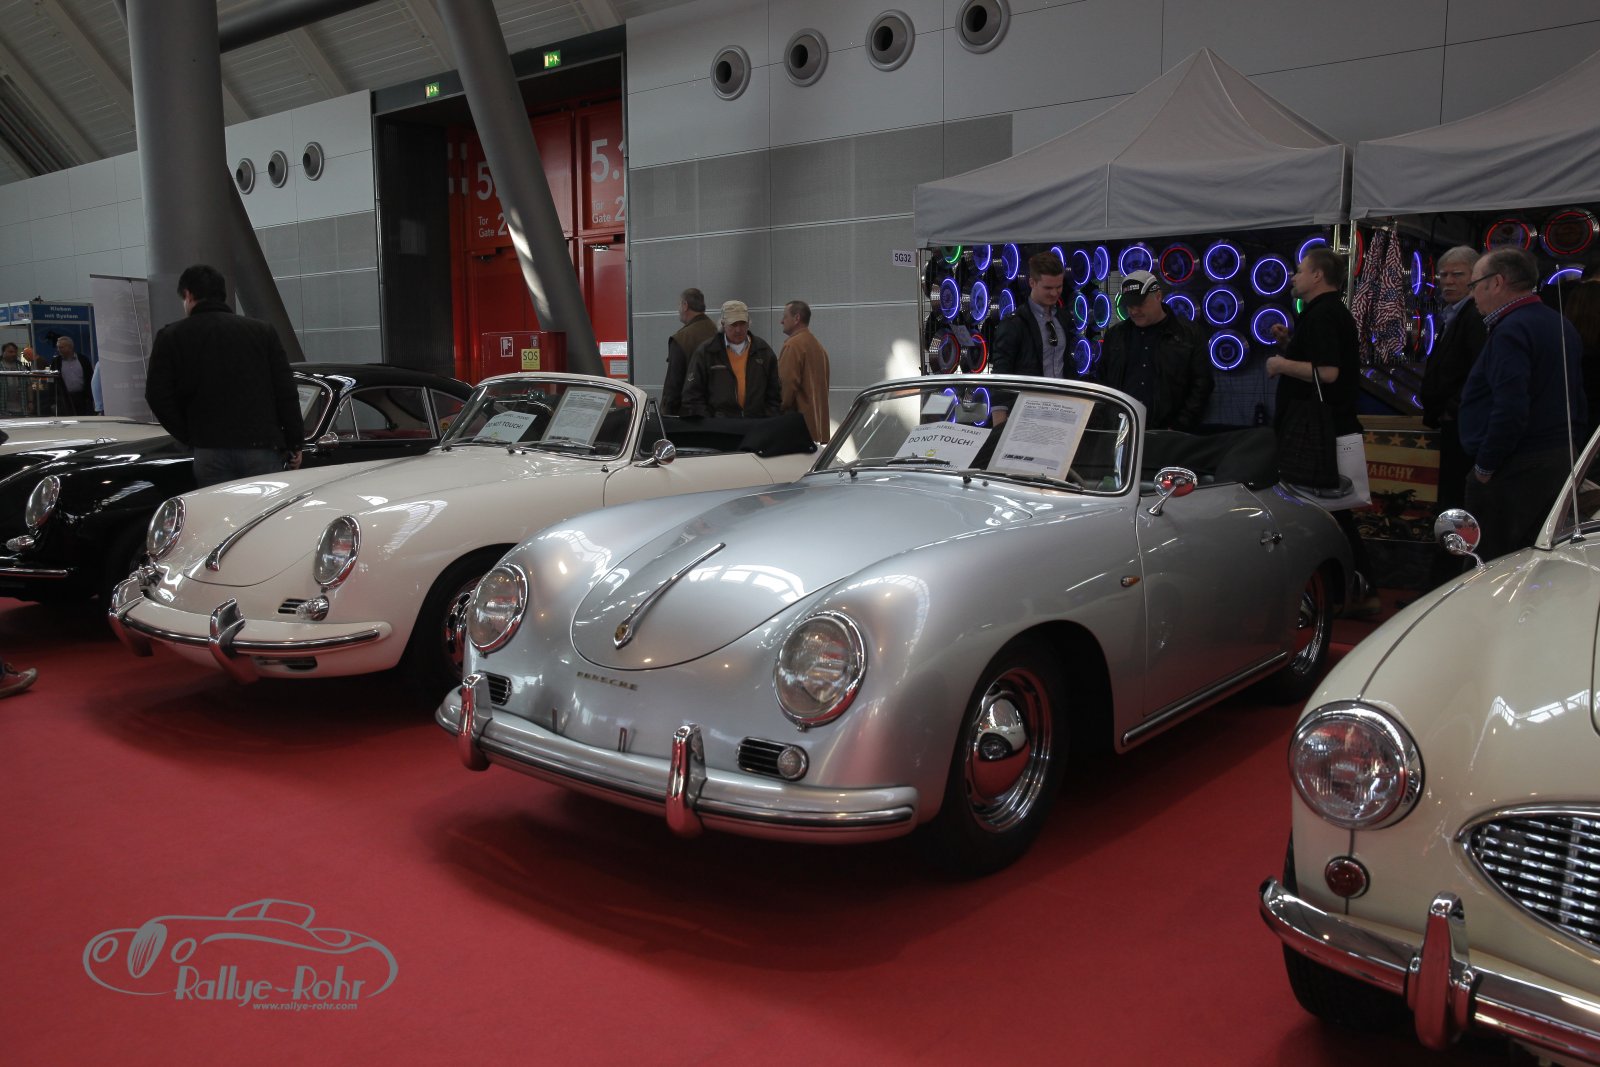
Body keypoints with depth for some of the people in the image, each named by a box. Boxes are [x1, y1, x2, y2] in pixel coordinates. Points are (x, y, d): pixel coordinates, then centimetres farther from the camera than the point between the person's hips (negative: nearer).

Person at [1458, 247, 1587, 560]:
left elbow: (1510, 410, -25)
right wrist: (1567, 445, 22)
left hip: (1513, 474, -10)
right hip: (1559, 463, 10)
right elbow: (1576, 404, 19)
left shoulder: (1511, 330, -16)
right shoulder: (1561, 325, 14)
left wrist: (1484, 466, -16)